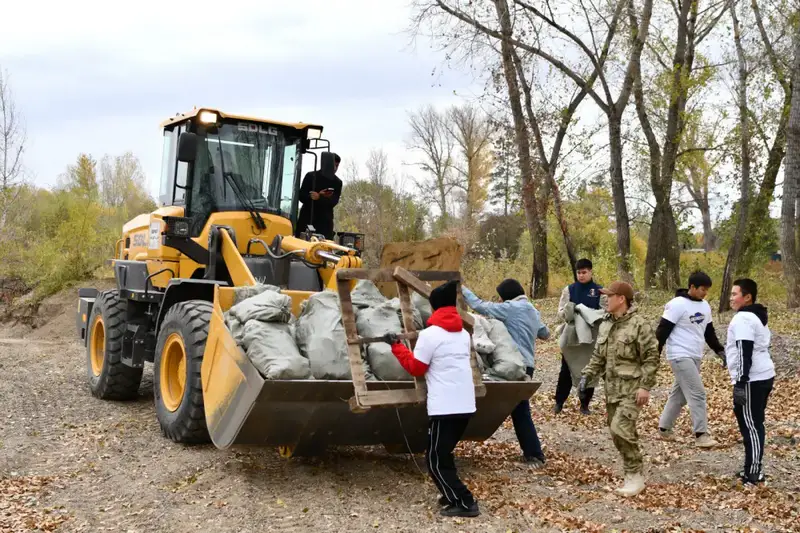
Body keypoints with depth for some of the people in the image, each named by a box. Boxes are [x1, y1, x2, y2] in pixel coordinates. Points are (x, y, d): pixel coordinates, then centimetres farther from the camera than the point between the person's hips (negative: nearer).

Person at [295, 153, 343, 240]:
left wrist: (319, 198, -25)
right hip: (307, 218, -1)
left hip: (325, 221, 1)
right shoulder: (311, 176, 5)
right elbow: (301, 196, -2)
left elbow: (333, 202, -6)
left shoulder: (337, 182, 9)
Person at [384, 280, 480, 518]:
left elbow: (416, 367, -2)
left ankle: (465, 502, -2)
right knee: (443, 453, 22)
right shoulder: (464, 334, 12)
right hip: (466, 404, 8)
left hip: (444, 407, -7)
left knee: (435, 460, 2)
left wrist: (396, 346, 7)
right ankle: (453, 494, 22)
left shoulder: (430, 334, -10)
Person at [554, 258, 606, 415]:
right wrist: (567, 314, -22)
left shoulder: (599, 291, 0)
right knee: (566, 369, 3)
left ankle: (585, 404, 17)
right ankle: (559, 401, 14)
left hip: (592, 336, 0)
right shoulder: (569, 289, 3)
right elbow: (560, 311, 1)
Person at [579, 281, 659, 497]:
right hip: (612, 388, 8)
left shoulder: (638, 324, -11)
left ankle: (635, 476, -6)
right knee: (617, 433, 10)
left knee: (621, 429, -18)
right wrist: (587, 376, 6)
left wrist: (645, 386, -17)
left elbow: (651, 357, -12)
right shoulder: (605, 325, 12)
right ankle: (632, 474, 22)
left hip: (632, 388, -8)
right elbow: (598, 356, 19)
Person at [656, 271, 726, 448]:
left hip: (695, 357, 8)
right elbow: (662, 330, -14)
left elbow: (709, 332, 21)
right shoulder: (677, 304, -15)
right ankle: (701, 435, -8)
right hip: (680, 357, -8)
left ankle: (664, 429, 24)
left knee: (679, 394, 14)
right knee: (697, 393, -12)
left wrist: (720, 351, 14)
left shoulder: (704, 306, 11)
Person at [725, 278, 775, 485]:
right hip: (764, 376, 10)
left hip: (752, 380, -10)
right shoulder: (757, 317, 17)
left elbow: (744, 354, -22)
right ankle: (753, 469, 20)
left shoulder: (743, 319, -15)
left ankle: (753, 473, -2)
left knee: (749, 424, -5)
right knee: (754, 423, 14)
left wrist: (740, 383, -23)